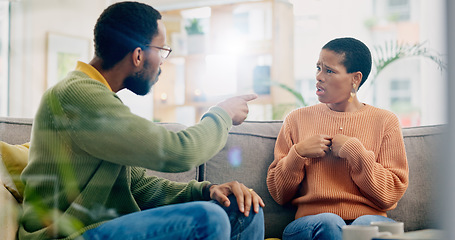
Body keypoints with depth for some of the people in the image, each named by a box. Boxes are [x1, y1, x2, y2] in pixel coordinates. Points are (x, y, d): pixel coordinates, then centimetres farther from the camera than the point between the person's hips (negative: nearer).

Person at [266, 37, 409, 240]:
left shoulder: (385, 122, 8)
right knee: (328, 223, -34)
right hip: (311, 221, 1)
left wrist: (355, 151, -8)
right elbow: (278, 194, 11)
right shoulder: (297, 119, 12)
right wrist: (298, 153, -5)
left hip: (369, 217, 0)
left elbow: (391, 195, 0)